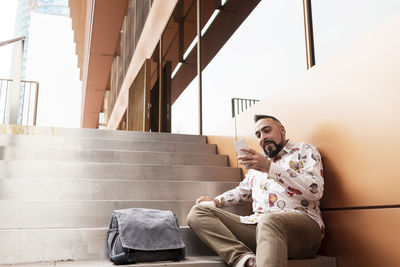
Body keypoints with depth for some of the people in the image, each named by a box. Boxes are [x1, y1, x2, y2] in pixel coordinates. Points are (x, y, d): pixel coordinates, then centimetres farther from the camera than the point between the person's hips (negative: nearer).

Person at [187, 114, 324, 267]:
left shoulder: (304, 150, 11)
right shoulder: (257, 160, 29)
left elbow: (315, 190, -7)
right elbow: (243, 191, 42)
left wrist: (270, 168, -16)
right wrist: (216, 201, 21)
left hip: (301, 221, -6)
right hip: (257, 224, 7)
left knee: (268, 222, -43)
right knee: (198, 212, -10)